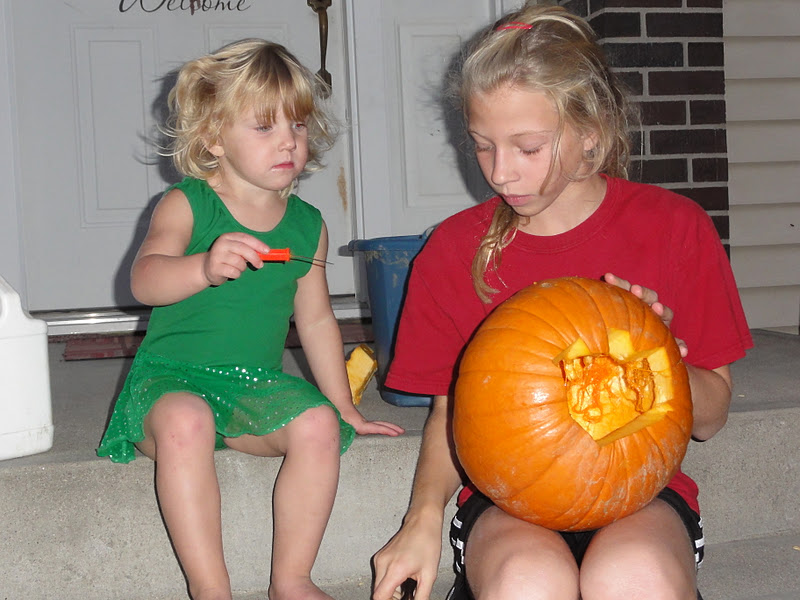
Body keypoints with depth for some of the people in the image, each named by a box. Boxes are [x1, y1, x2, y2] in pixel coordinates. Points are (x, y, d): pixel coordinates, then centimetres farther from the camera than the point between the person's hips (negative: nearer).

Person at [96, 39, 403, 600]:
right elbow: (144, 280, -22)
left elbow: (316, 319, 19)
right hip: (172, 376, -3)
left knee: (318, 424, -24)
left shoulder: (307, 225, 9)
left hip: (259, 383, 4)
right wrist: (205, 267, -44)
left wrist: (344, 406, 21)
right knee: (185, 423, -36)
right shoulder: (185, 204, -5)